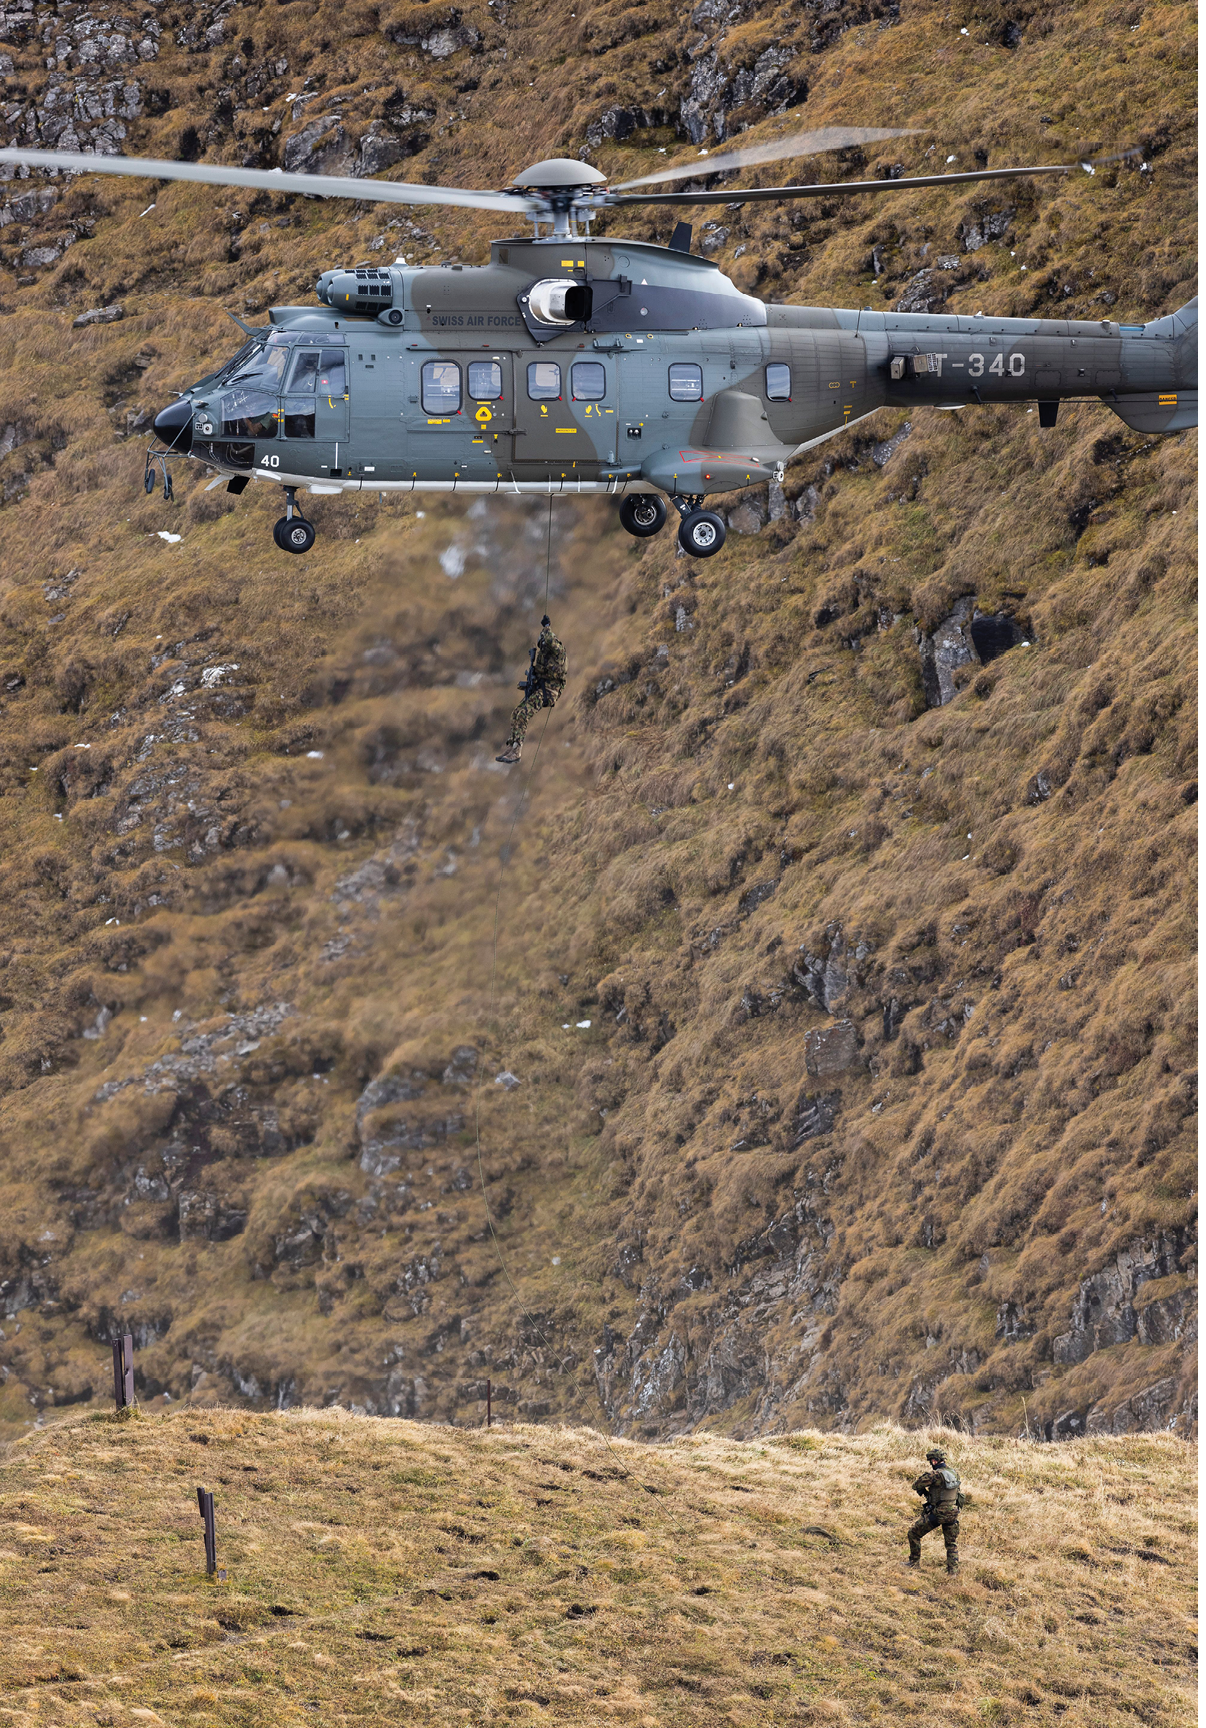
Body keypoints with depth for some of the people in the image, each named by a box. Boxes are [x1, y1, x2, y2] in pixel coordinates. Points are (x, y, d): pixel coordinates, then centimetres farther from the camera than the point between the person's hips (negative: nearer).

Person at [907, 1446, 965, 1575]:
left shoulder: (935, 1475, -18)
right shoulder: (954, 1473, 1)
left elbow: (916, 1485, -13)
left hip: (936, 1513, -5)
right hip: (952, 1514, 5)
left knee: (914, 1534, 13)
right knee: (952, 1544, 14)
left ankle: (914, 1562, 18)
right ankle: (953, 1570, 3)